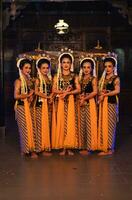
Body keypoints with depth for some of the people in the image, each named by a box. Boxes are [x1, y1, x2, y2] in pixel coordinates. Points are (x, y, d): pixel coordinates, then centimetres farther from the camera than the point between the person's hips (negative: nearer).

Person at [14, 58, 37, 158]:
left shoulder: (30, 80, 12)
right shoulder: (19, 81, -7)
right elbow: (16, 96, -16)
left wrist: (32, 97, -3)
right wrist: (28, 95, -10)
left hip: (30, 106, 6)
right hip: (22, 107, -6)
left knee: (31, 127, 3)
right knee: (25, 128, -3)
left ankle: (31, 148, 9)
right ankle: (26, 149, 7)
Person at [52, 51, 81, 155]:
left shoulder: (74, 76, 5)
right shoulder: (57, 76, 7)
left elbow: (78, 89, -3)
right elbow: (54, 90, 0)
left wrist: (67, 93, -14)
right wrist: (63, 91, -16)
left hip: (71, 102, 0)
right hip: (60, 102, 0)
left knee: (71, 123, -2)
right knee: (61, 123, -1)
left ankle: (70, 147, 4)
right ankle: (63, 147, 4)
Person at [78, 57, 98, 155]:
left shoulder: (93, 78, -2)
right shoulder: (81, 79, 14)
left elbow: (95, 92, -13)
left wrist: (84, 99, -12)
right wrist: (80, 98, -5)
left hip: (90, 102, -6)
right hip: (82, 103, 6)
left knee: (89, 124, -3)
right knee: (82, 124, 6)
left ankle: (89, 147, 3)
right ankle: (83, 146, 14)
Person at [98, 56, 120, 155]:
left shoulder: (116, 78, -3)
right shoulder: (103, 78, 17)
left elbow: (117, 91, -18)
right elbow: (99, 90, 15)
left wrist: (105, 94, -12)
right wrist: (101, 94, -7)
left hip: (111, 103, -7)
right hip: (102, 103, 7)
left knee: (109, 125, -4)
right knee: (103, 124, 6)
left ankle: (110, 148, 3)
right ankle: (104, 146, 12)